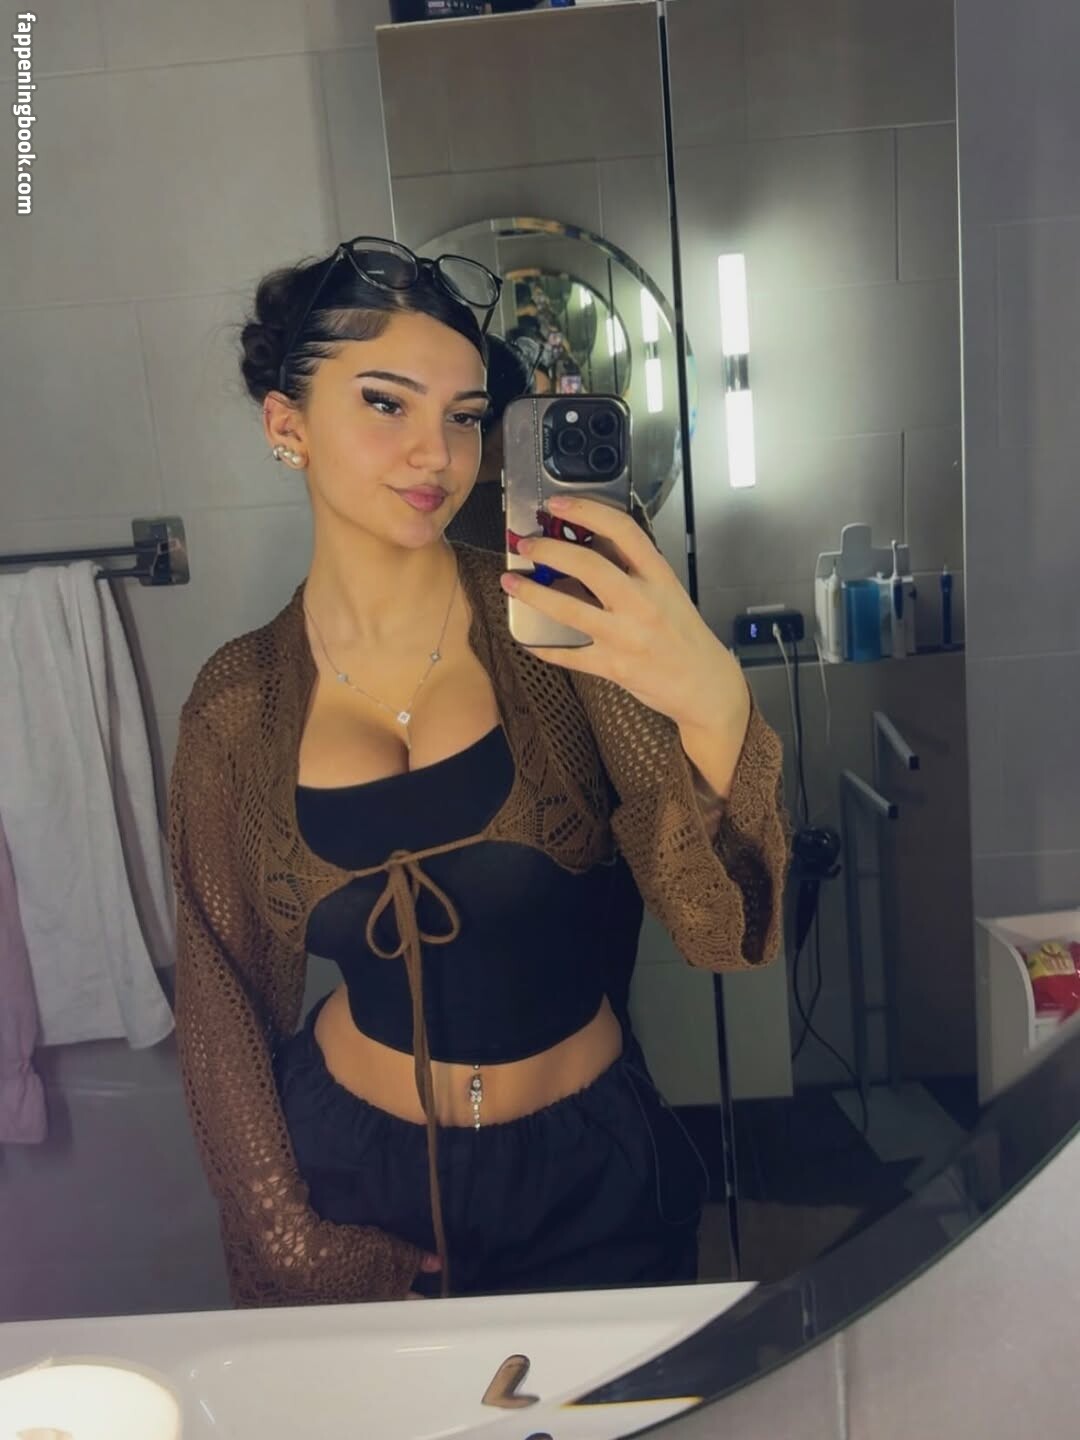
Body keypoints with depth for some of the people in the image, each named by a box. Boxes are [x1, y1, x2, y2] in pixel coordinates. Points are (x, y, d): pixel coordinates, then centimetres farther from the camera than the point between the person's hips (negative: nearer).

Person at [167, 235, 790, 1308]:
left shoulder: (555, 625, -13)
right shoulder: (236, 704, -8)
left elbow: (720, 928, -20)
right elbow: (224, 1004, 2)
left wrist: (714, 705, -38)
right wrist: (302, 1254, -1)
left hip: (592, 1172, 0)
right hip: (354, 1173, 1)